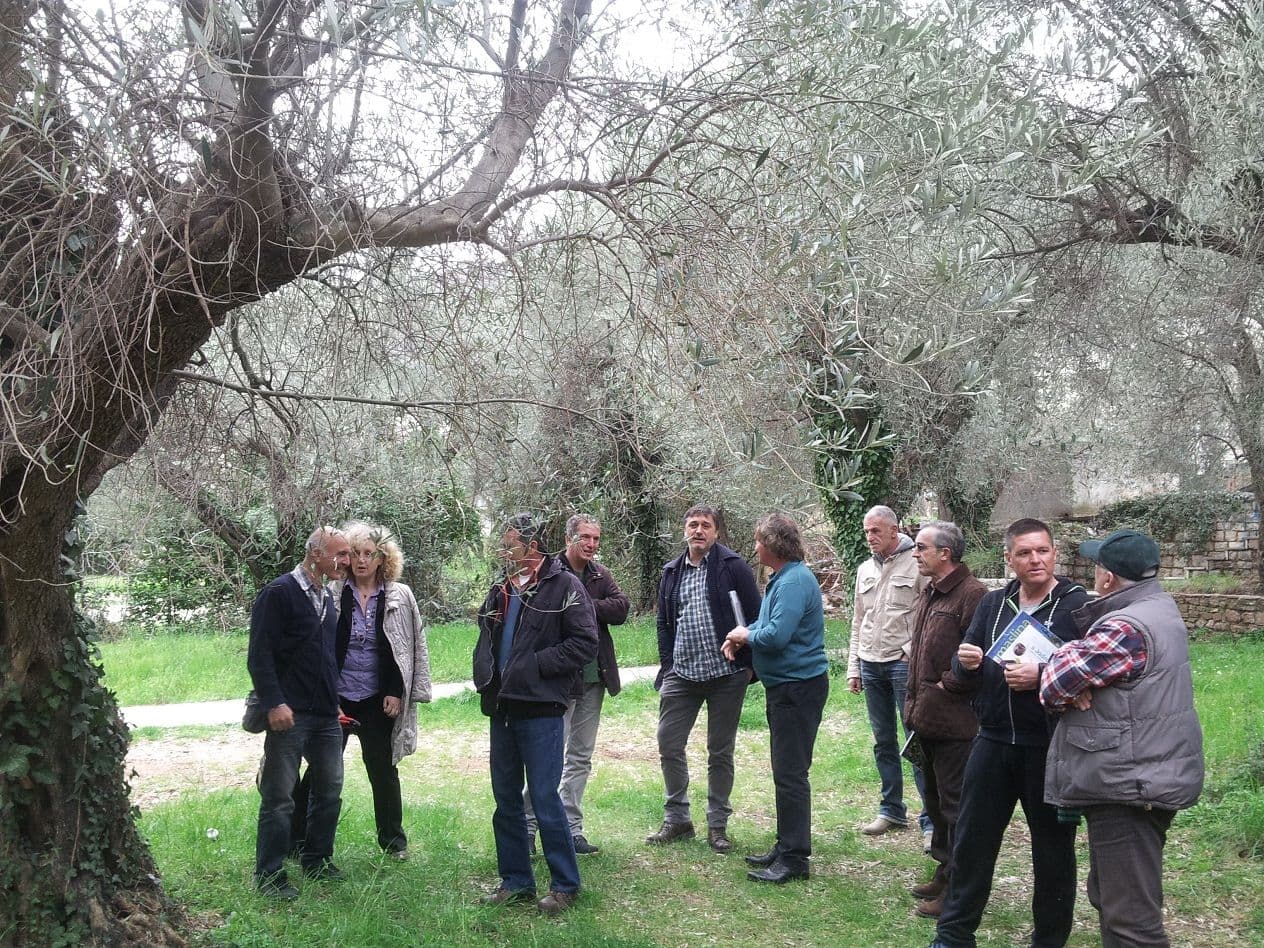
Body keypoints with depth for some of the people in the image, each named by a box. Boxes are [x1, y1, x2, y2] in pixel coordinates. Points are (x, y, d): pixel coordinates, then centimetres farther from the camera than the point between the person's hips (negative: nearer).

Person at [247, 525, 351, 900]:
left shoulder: (327, 599, 15)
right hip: (290, 715, -8)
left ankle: (317, 861, 28)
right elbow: (259, 655, -14)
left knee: (329, 792, 13)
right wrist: (274, 704, -20)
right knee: (279, 798, -2)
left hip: (327, 715, 8)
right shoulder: (278, 594, -10)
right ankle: (270, 876, 7)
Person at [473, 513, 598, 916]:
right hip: (503, 709, 7)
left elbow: (585, 643, -14)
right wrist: (484, 677, 8)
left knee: (545, 799, -3)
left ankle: (565, 885, 11)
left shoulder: (563, 586, -9)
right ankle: (516, 881, 25)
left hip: (540, 710, -7)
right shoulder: (500, 590, 12)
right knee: (506, 800, 13)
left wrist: (534, 665, -18)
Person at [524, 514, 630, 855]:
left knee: (581, 757, 12)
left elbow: (621, 609, -4)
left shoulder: (600, 575, 10)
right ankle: (527, 825, 8)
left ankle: (571, 830, 21)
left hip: (594, 677, 7)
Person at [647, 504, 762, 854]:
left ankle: (717, 825, 17)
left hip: (726, 674, -4)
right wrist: (667, 665, 8)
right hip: (681, 675, 4)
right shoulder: (672, 572, 10)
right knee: (669, 745, 3)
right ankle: (677, 819, 18)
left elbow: (755, 617, -6)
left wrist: (748, 664, -9)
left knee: (720, 752, 6)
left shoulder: (733, 567, -5)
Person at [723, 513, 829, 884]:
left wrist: (746, 636, -8)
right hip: (783, 686, 11)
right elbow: (768, 622, 24)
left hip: (798, 688, -11)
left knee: (790, 773, -6)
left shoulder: (795, 581, -20)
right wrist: (740, 637, 5)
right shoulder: (782, 579, 13)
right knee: (785, 771, 17)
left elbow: (777, 635, -28)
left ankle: (794, 858, 1)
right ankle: (786, 846, 27)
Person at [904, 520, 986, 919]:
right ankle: (944, 871, 32)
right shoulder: (929, 594, 14)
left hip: (953, 721, -10)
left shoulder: (971, 594, -17)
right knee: (935, 799, 19)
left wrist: (946, 687, -14)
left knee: (955, 802, 0)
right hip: (927, 718, 10)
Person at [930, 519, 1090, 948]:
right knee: (972, 840, 11)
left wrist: (1042, 676, -28)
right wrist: (966, 663, -12)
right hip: (993, 741, 5)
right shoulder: (993, 603, 8)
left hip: (1051, 748, -5)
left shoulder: (1078, 605, -8)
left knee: (1053, 849, 9)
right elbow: (965, 673, 10)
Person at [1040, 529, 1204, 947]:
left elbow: (1057, 681, -21)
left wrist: (1065, 655, 0)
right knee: (1113, 898, 24)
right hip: (1147, 776, 11)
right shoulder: (1159, 608, 10)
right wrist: (1076, 684, -9)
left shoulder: (1125, 630, -24)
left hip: (1128, 786, -11)